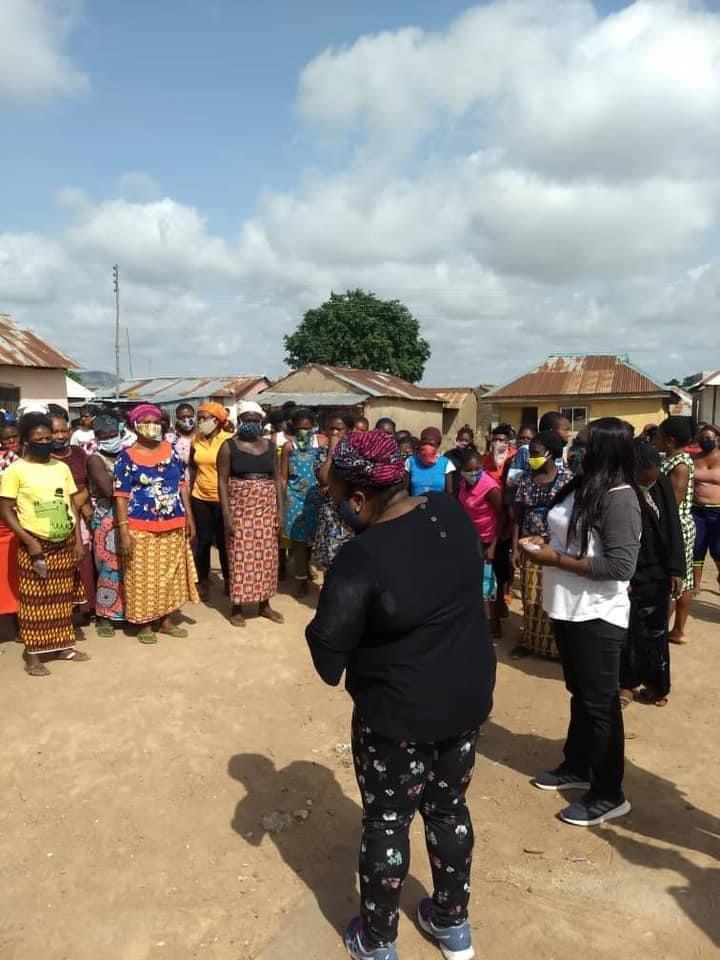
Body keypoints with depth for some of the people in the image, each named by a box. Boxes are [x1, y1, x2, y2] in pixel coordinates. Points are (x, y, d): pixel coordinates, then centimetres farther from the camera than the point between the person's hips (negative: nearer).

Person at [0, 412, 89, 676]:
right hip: (35, 545, -4)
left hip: (65, 544, 4)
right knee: (34, 600, 2)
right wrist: (29, 540, -16)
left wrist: (78, 540, 4)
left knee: (62, 598, 12)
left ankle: (63, 645, 25)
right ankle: (32, 654, 12)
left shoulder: (62, 467, 5)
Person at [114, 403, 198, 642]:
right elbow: (121, 496, -8)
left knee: (171, 573, 12)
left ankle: (166, 620, 26)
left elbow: (182, 485, 10)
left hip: (173, 526, 4)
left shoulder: (170, 450, 7)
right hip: (141, 528, -4)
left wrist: (189, 517, 6)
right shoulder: (127, 456, -5)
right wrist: (124, 530, -14)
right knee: (144, 576, 4)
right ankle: (145, 624, 18)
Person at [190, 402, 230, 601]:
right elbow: (192, 467, 13)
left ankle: (228, 580, 24)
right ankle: (203, 582, 20)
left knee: (223, 540, 7)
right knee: (203, 540, 7)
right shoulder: (196, 439, 4)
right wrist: (189, 490, 9)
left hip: (223, 498, -3)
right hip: (200, 498, 3)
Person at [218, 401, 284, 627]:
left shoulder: (270, 445, 8)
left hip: (266, 508, 4)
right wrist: (226, 514, -15)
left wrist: (280, 508, 3)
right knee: (240, 556, 1)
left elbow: (277, 478, 10)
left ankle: (264, 604, 21)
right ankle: (236, 608, 12)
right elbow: (222, 481, -7)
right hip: (240, 507, -4)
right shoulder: (229, 446, -4)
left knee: (265, 556, 8)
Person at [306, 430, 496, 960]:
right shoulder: (452, 511, -8)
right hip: (469, 694, 7)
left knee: (386, 821, 15)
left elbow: (328, 644, -19)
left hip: (399, 712, -6)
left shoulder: (361, 557, -28)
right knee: (449, 805, 24)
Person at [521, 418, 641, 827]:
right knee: (580, 694, 22)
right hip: (569, 609, 9)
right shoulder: (583, 486, 7)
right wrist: (545, 543, 0)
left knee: (600, 703, 5)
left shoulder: (620, 500, -20)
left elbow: (620, 566, -25)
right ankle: (577, 768, 40)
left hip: (598, 617, -9)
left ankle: (608, 795, 21)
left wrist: (555, 560, -22)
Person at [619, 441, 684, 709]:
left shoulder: (662, 485, -5)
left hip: (658, 573, 3)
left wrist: (676, 569, -4)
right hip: (628, 574, -3)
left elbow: (673, 528, -1)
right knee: (628, 631, 7)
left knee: (656, 631, 12)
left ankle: (655, 683, 26)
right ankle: (627, 683, 23)